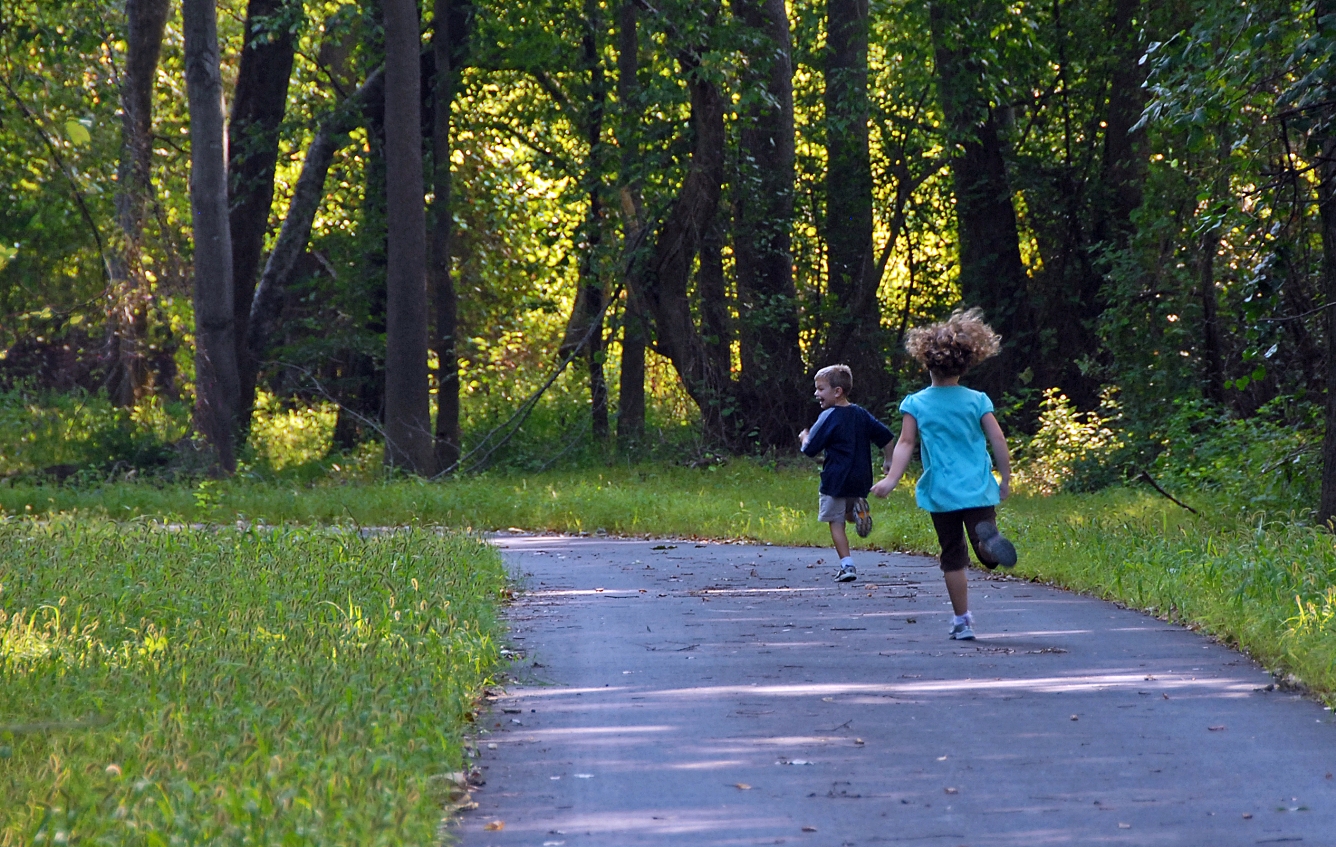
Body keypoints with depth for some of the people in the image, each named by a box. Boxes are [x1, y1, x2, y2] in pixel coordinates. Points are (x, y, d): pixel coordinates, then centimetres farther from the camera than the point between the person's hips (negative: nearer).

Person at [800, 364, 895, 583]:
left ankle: (847, 565, -6)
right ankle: (858, 510, -8)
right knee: (846, 514, 26)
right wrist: (888, 462, 22)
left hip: (836, 480, -6)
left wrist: (804, 438, 11)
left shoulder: (829, 417, -12)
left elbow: (811, 449, -11)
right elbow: (885, 436, 9)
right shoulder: (861, 414, 6)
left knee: (836, 522, 2)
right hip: (861, 480, 6)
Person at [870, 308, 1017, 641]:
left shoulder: (916, 404, 0)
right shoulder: (977, 401, 0)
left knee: (953, 557, 10)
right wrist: (1006, 479, 10)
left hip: (940, 492, 1)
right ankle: (989, 538, -37)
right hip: (978, 489, -1)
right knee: (988, 554, 0)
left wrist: (891, 479, -9)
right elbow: (998, 441, -1)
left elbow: (905, 443, -8)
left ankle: (962, 621, 10)